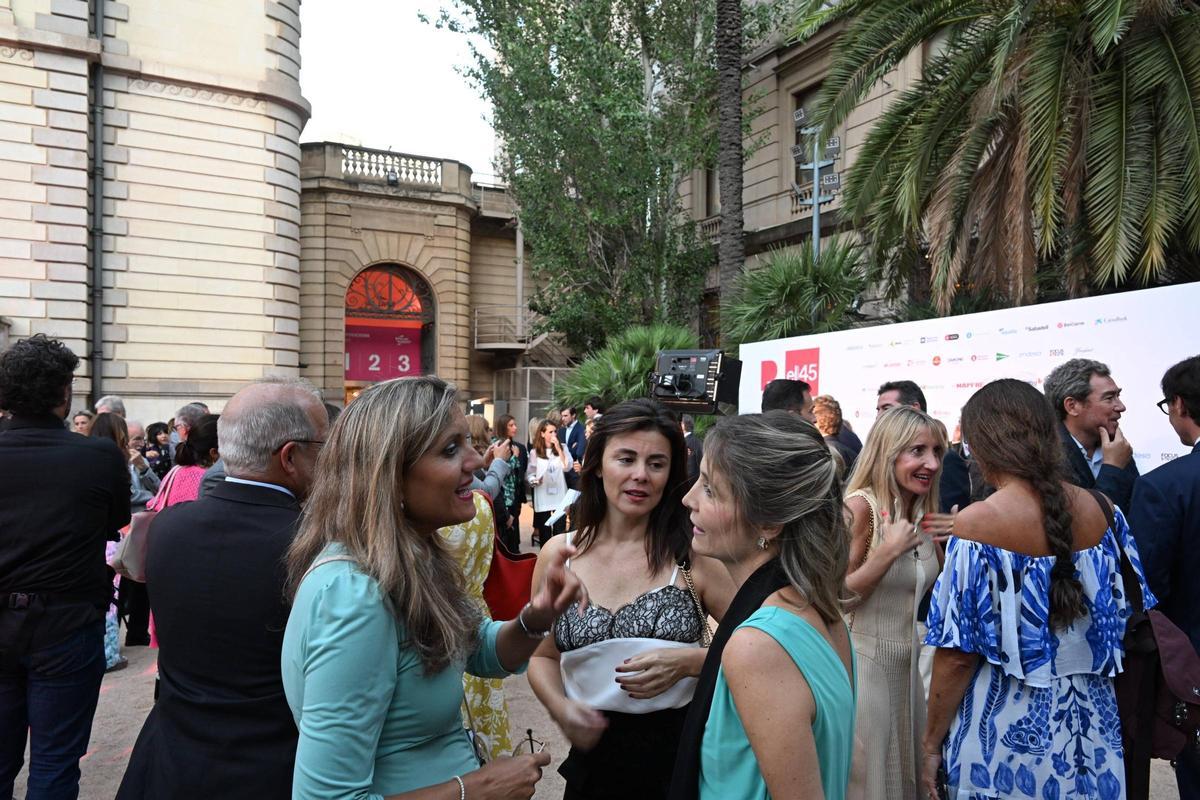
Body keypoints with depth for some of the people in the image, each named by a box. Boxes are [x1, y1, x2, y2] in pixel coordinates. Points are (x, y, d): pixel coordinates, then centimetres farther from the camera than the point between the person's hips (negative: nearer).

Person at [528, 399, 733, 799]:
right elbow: (542, 655, 6)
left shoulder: (693, 555, -12)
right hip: (595, 756, 2)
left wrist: (688, 661, -21)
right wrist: (560, 707, -12)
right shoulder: (558, 555, -5)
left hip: (684, 755, -2)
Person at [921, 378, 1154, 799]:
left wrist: (930, 743, -5)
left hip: (1006, 728, -4)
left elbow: (958, 654, -17)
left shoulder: (977, 522, -20)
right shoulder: (1102, 511, -5)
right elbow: (1121, 622, 8)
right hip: (1092, 727, 5)